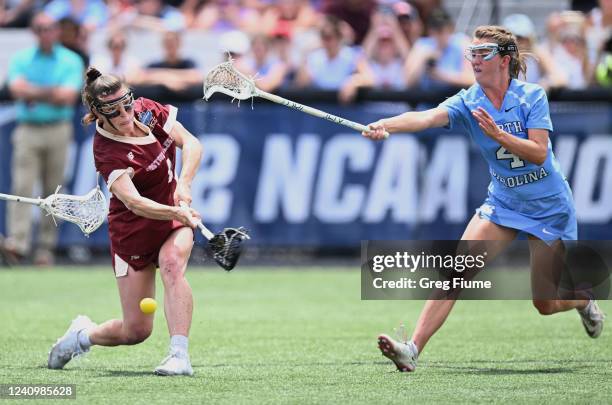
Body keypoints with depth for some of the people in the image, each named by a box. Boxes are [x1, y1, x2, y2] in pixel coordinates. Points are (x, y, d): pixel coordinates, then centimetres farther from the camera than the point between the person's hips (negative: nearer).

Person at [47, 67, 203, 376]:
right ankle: (83, 333, 32)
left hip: (174, 215, 4)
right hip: (132, 231, -4)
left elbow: (191, 144, -7)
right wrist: (175, 212, -52)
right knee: (136, 331, -1)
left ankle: (179, 356, -34)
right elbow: (133, 202, -37)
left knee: (172, 264, -32)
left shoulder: (148, 110, -9)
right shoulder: (108, 152, -25)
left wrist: (184, 184, -24)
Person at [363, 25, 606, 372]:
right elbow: (427, 118, -27)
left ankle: (584, 301, 42)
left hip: (549, 207, -2)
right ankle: (413, 349, -24)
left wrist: (498, 134, -34)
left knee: (544, 304, 6)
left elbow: (539, 153, -20)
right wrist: (385, 125, -46)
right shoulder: (469, 102, -8)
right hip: (503, 202, 2)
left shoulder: (532, 96, -13)